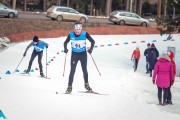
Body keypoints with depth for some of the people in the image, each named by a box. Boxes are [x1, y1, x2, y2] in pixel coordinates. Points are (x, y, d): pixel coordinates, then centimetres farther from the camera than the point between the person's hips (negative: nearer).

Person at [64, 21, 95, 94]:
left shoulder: (85, 34, -13)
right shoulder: (71, 34, -11)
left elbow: (92, 41, -3)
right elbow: (65, 43, 3)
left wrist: (91, 49, -17)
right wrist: (65, 49, -15)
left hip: (83, 54, 0)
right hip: (74, 54, 0)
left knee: (84, 70, 4)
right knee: (72, 71, -3)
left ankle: (86, 84, 24)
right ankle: (69, 87, 3)